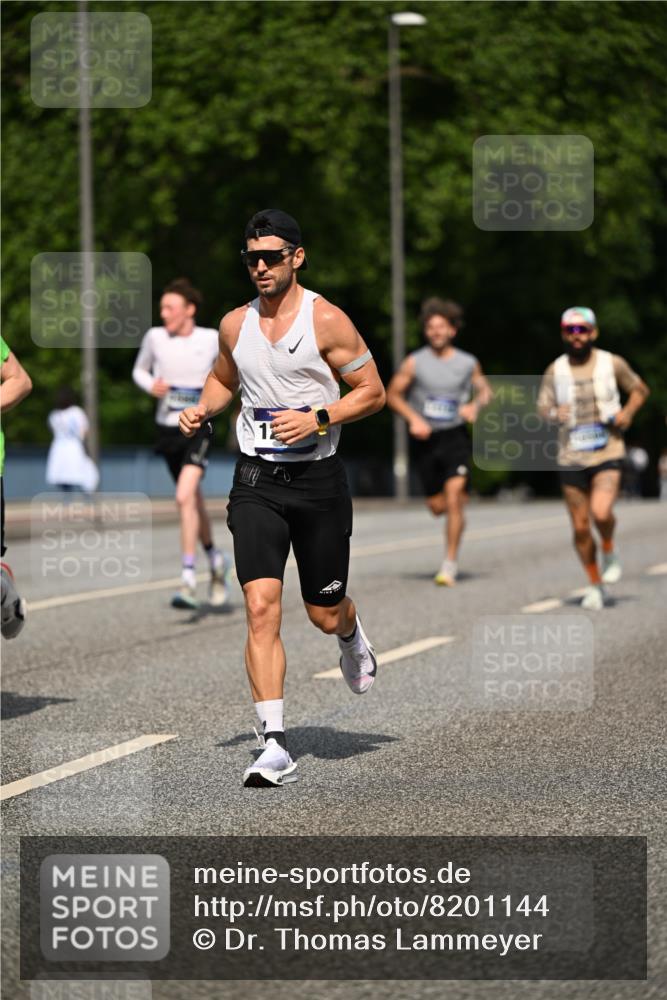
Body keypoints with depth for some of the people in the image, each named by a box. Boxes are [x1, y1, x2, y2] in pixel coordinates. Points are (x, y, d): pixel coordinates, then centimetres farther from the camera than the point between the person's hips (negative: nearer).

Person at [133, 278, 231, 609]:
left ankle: (188, 581, -20)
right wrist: (150, 385, -6)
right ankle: (215, 559, 41)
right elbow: (139, 370, 14)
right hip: (167, 428, 4)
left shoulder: (212, 339, -5)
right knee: (193, 499, 16)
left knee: (185, 497, -21)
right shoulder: (155, 337, -1)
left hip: (198, 426, -4)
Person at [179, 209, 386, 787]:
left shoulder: (327, 321, -8)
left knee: (325, 614, 9)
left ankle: (352, 636, 50)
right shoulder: (236, 325, 6)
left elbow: (373, 392, -4)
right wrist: (202, 410, 4)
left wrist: (318, 418, -18)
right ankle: (275, 746, -15)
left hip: (318, 479, -2)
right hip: (257, 480, 2)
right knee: (262, 606, -14)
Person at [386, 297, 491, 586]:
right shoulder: (414, 362, -1)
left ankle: (450, 564, -9)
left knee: (454, 500, -15)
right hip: (426, 439, 1)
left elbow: (485, 390, 17)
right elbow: (392, 394, 4)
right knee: (437, 506, 5)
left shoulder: (468, 363, 3)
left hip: (456, 436, -1)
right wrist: (413, 419, -10)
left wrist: (475, 405, -5)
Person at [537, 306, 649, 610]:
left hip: (607, 452, -2)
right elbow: (543, 405, 7)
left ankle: (609, 550, 9)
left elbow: (639, 389, 14)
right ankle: (595, 586, 21)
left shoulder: (612, 364, 0)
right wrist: (554, 413, -16)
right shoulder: (555, 371, 3)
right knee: (580, 526, 4)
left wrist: (628, 411, -5)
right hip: (571, 457, 2)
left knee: (601, 513, -24)